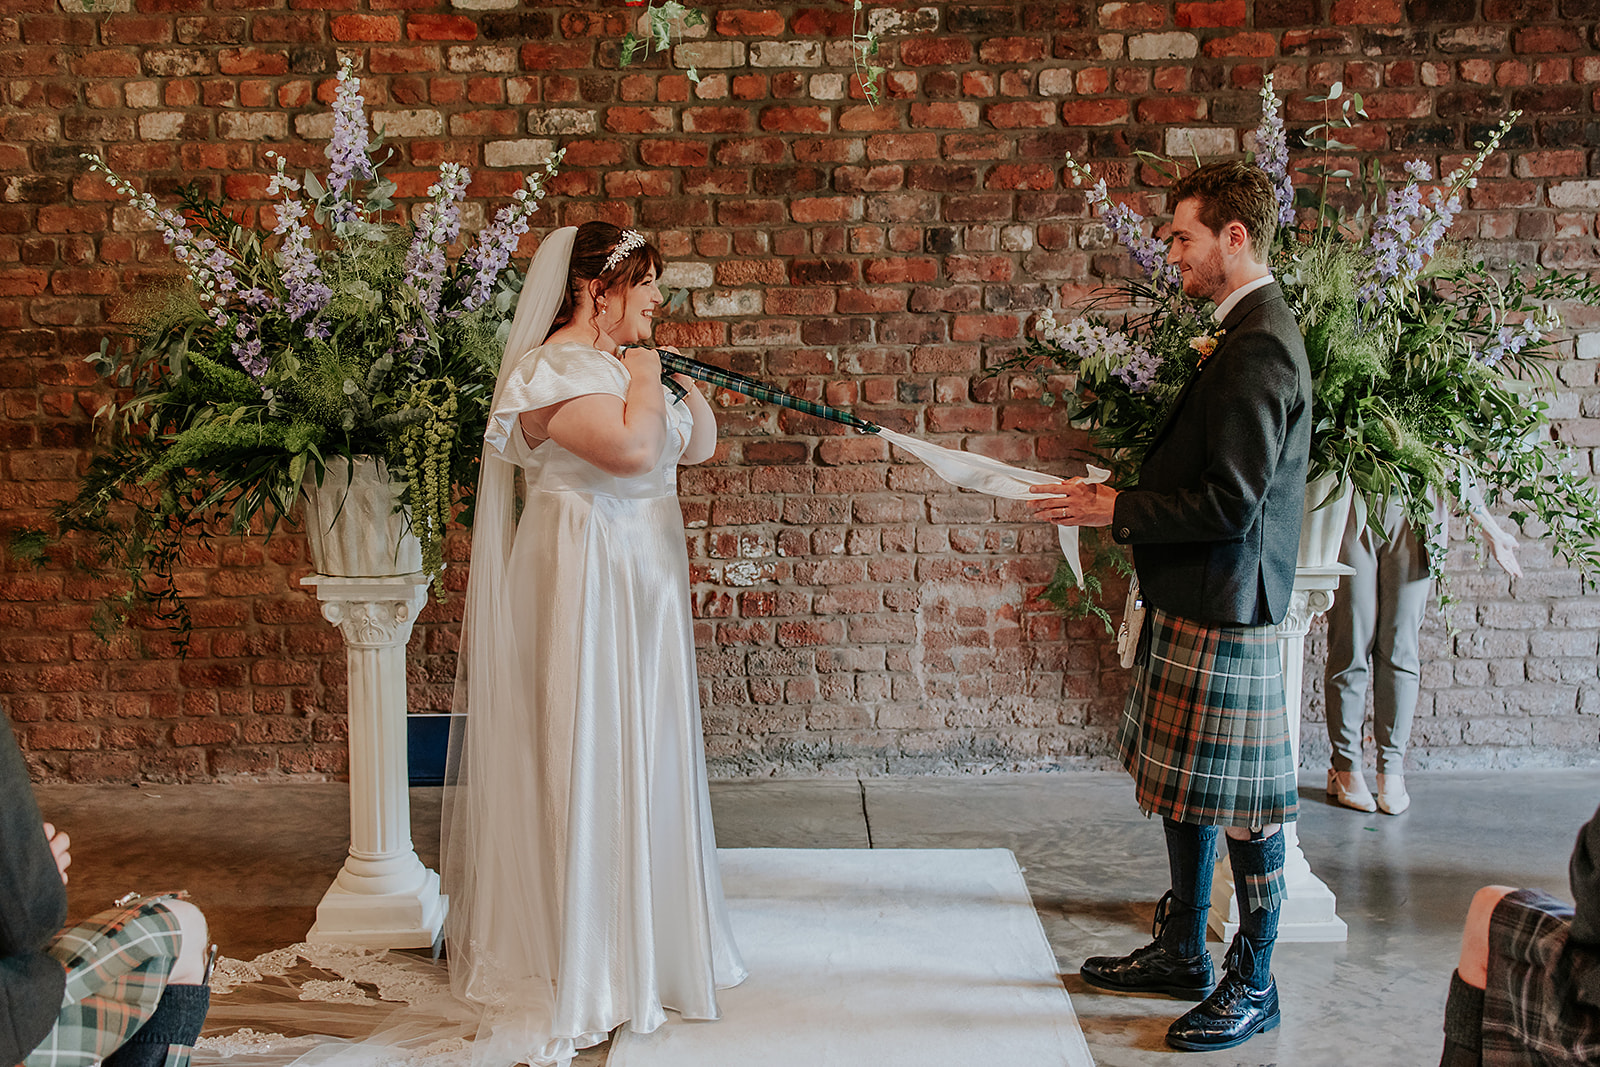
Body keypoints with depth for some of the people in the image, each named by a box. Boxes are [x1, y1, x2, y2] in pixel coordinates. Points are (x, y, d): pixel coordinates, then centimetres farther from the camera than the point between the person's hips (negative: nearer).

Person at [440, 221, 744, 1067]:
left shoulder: (619, 363, 13)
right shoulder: (550, 367, -15)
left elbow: (699, 446, 19)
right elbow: (631, 448, -28)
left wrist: (682, 381, 5)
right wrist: (643, 382, -12)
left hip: (642, 585, 9)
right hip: (582, 580, -9)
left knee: (642, 756, 16)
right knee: (583, 755, -4)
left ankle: (641, 938, 30)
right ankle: (572, 965, 7)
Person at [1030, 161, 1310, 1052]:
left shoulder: (1259, 347, -19)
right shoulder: (1248, 334, 13)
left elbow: (1230, 503, -24)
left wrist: (1116, 510, -16)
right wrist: (1123, 500, 12)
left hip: (1227, 611, -11)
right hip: (1195, 601, 11)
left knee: (1243, 803, 1)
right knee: (1182, 786, 19)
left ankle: (1254, 984, 15)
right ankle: (1183, 952, 32)